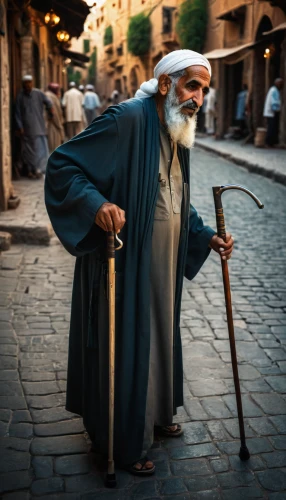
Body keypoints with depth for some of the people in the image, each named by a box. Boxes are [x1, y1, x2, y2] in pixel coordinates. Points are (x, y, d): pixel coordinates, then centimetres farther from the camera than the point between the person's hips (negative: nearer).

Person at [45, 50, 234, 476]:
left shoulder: (179, 134, 9)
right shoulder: (128, 119, -18)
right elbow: (61, 164, -19)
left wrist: (206, 237, 10)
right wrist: (95, 203, -33)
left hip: (164, 264, 9)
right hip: (124, 262, -9)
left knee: (158, 335, 21)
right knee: (124, 343, 4)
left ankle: (154, 412, 44)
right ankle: (123, 441, 24)